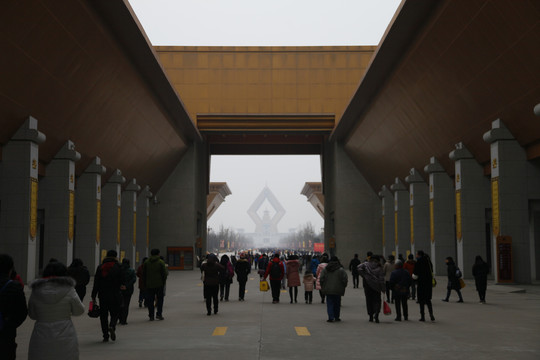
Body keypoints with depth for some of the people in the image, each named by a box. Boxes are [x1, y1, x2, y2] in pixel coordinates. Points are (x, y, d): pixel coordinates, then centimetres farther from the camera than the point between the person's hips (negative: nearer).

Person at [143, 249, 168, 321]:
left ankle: (151, 315, 5)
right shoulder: (161, 262, -5)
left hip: (149, 285, 2)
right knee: (160, 299, 7)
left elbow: (144, 274, 8)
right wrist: (164, 282, 6)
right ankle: (159, 314, 0)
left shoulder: (146, 262, 5)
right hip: (159, 284, -2)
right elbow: (164, 274, -6)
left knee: (150, 300, 6)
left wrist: (145, 283, 13)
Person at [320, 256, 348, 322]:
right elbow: (345, 280, -6)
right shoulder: (341, 270, -4)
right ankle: (337, 317, 19)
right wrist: (343, 287, 8)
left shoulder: (325, 269, 2)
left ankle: (331, 317, -7)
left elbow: (321, 279, 0)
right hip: (338, 290, -1)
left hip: (328, 290, 1)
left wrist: (322, 287, 10)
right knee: (337, 304, 12)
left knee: (330, 304, 3)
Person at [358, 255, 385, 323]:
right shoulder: (379, 268, -3)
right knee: (377, 300, 6)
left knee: (369, 301, 10)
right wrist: (383, 288, -2)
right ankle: (376, 313, -19)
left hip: (367, 285, 1)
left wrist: (364, 275, -7)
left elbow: (359, 267, -15)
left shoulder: (366, 264, 1)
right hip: (376, 286, -1)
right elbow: (381, 279, -7)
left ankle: (371, 317, 12)